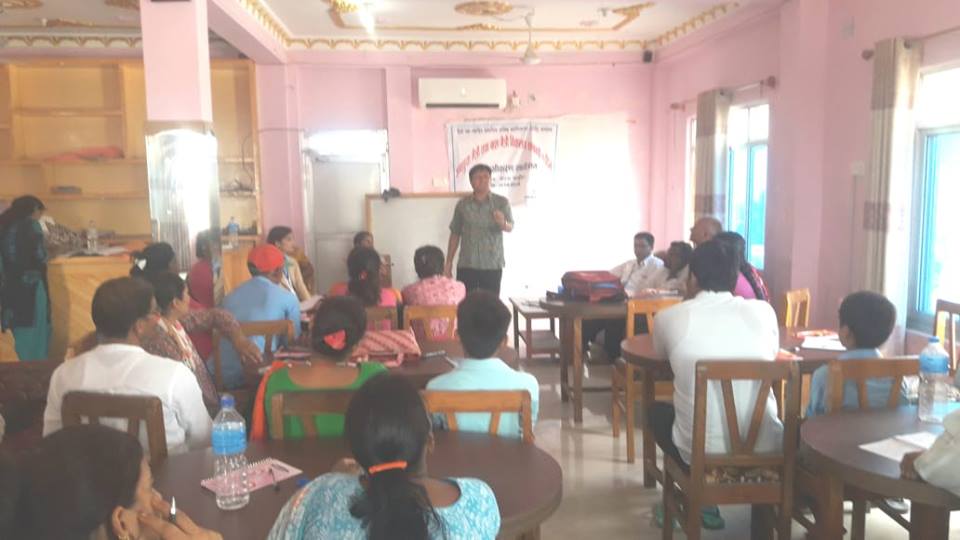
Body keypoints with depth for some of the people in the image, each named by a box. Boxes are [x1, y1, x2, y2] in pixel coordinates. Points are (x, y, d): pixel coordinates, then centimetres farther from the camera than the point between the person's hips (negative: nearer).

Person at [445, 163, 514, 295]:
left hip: (493, 265, -1)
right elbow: (455, 234, 10)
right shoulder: (462, 204, 4)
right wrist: (449, 262, 8)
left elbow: (510, 227, -14)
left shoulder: (502, 202, -1)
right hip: (466, 265, 1)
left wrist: (503, 223, -38)